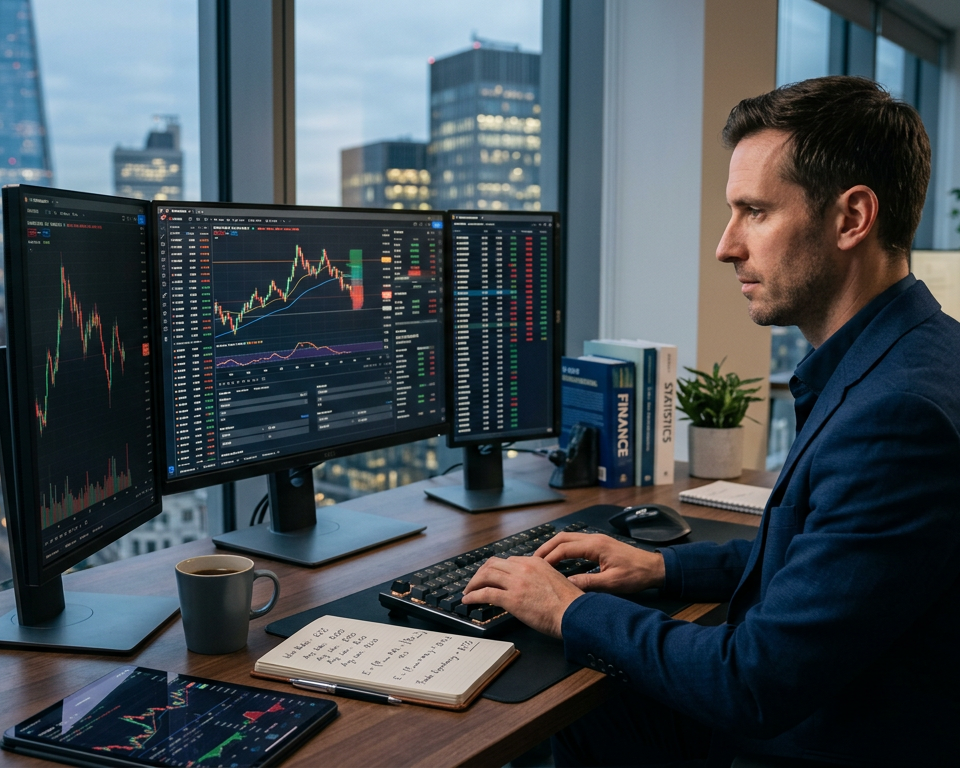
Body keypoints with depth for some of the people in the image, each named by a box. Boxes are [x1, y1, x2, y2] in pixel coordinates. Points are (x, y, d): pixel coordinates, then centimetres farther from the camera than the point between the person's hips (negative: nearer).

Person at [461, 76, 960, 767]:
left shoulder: (902, 412, -31)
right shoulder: (885, 365, 4)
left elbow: (757, 685, -28)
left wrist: (575, 613, -14)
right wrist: (663, 567, 7)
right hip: (792, 706, 8)